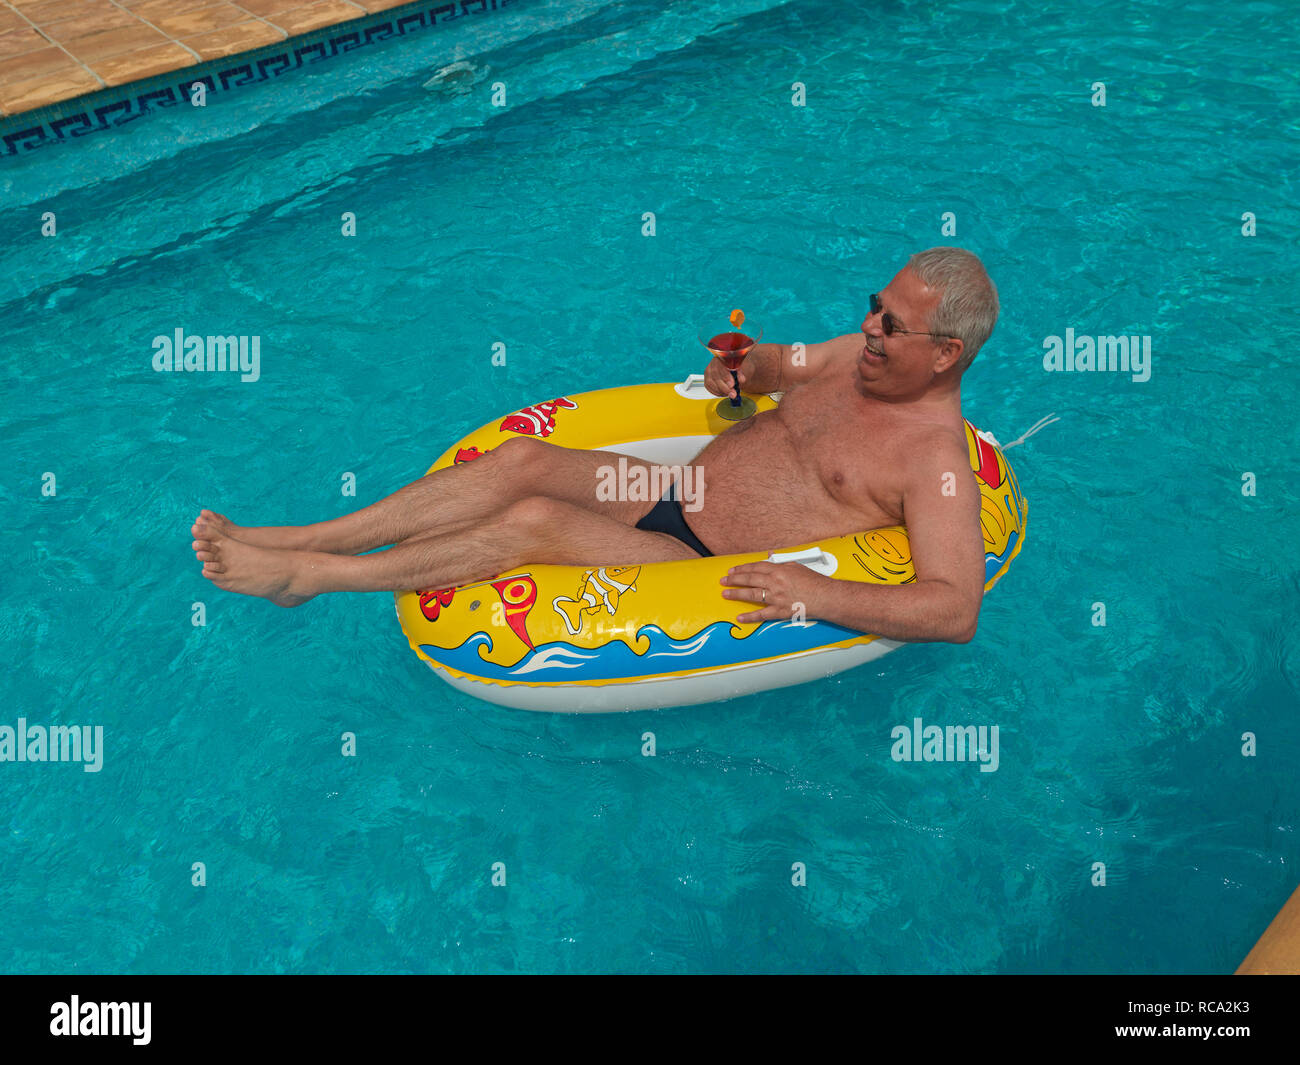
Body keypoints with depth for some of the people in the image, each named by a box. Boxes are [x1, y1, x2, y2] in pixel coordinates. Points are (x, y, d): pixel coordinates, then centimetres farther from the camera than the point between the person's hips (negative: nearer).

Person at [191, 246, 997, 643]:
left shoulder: (937, 460, -16)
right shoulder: (862, 354, 9)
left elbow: (956, 609, -26)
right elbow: (780, 364, 27)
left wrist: (816, 594, -36)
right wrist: (739, 371, 2)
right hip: (670, 494, 8)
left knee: (532, 522, -24)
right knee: (521, 459, -14)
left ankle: (309, 575, -12)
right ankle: (292, 540, -11)